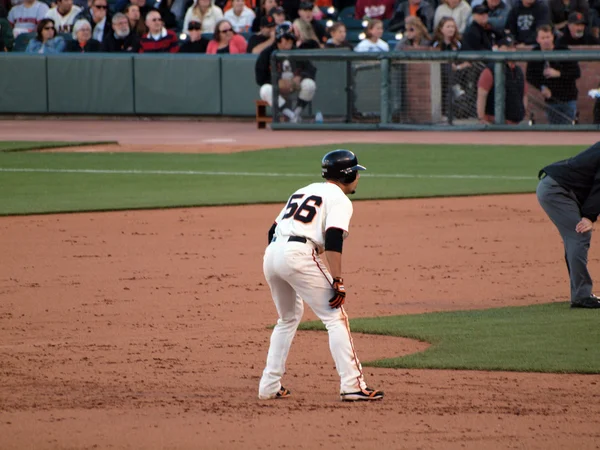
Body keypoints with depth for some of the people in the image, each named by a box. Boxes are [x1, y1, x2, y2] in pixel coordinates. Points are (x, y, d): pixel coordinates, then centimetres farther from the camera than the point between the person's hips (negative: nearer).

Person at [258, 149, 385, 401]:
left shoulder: (303, 191, 28)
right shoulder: (339, 199, 3)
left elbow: (273, 230, 24)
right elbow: (333, 240, -12)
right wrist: (338, 283, -15)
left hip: (271, 253, 8)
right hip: (299, 255, -8)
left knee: (288, 319, 25)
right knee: (335, 318, -2)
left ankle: (269, 386, 22)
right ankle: (352, 385, -11)